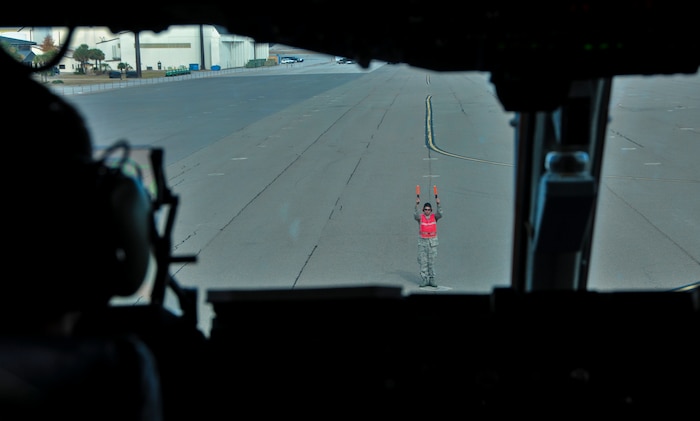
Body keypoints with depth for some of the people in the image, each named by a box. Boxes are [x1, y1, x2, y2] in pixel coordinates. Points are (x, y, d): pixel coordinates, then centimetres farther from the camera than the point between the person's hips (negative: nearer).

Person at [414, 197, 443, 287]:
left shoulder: (434, 216, 1)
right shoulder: (420, 217, -2)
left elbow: (440, 214, -19)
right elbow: (416, 215, -23)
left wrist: (438, 204, -31)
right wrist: (417, 204, -35)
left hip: (433, 242, 1)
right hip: (422, 241, 0)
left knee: (432, 261, 3)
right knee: (423, 261, 0)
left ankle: (432, 279, 8)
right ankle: (424, 280, 3)